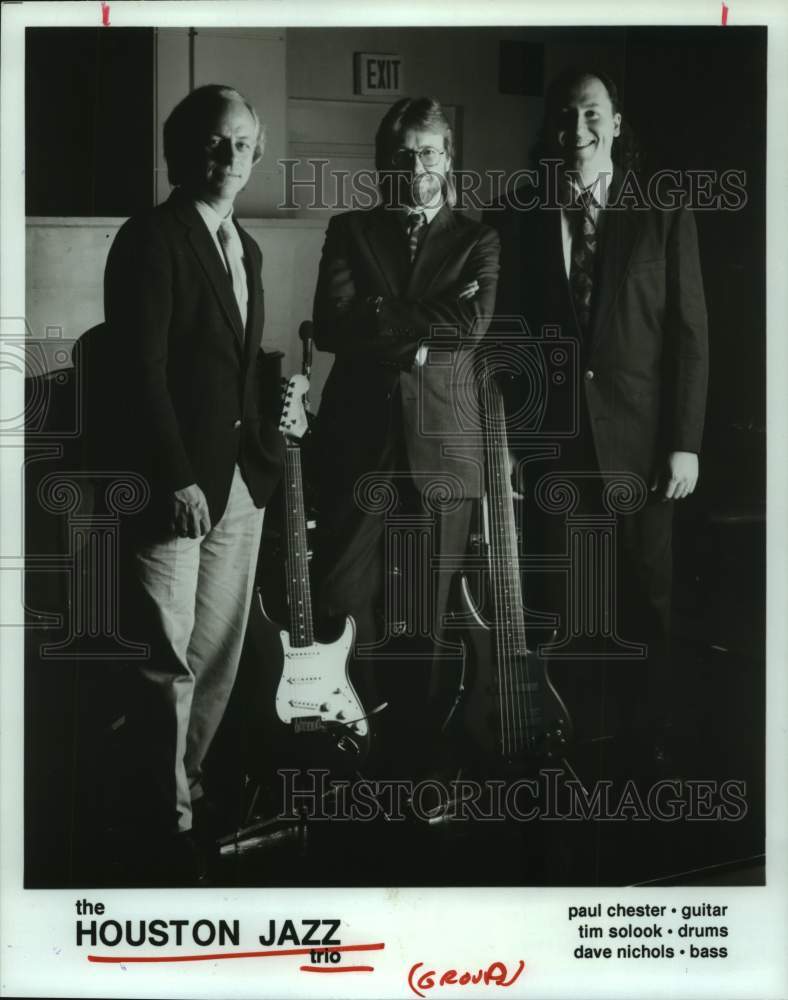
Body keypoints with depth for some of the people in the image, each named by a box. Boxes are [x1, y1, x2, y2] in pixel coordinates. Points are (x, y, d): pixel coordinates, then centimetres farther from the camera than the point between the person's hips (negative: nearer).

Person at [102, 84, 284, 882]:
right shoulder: (149, 240, -9)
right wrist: (174, 479, -20)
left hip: (243, 479, 8)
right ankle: (164, 821, 11)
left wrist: (275, 412, 5)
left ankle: (188, 787, 29)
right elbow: (140, 370, -16)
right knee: (168, 661, -3)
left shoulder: (245, 249, 16)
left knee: (219, 654, 13)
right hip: (175, 483, -8)